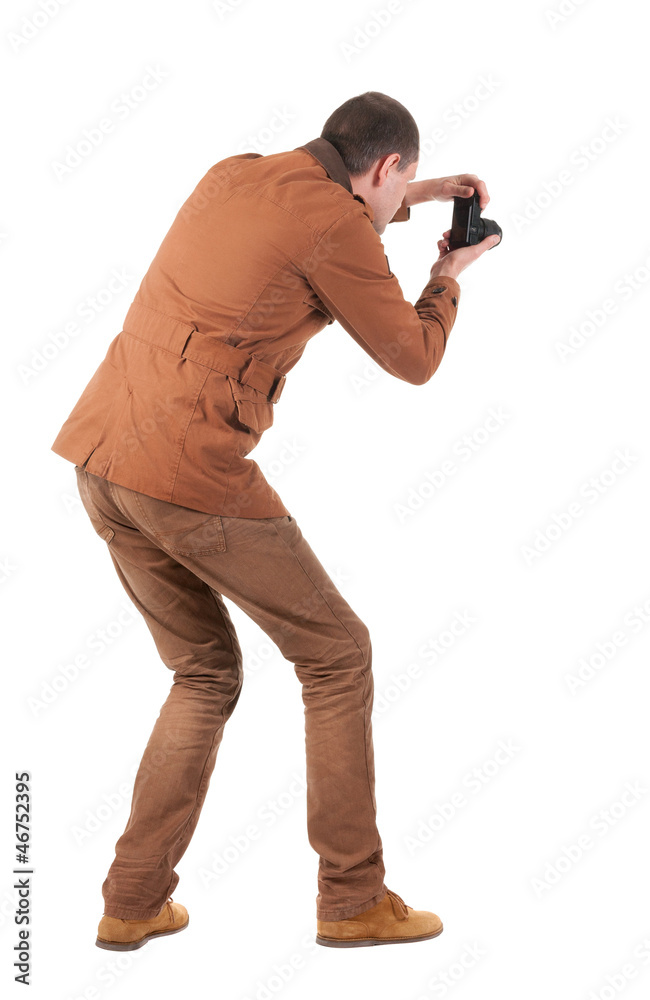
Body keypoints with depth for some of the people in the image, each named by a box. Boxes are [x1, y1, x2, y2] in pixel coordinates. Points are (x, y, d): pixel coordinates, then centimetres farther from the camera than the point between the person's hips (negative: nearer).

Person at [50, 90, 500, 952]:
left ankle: (135, 903, 20)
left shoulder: (230, 175, 19)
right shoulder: (340, 225, -7)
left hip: (102, 459, 8)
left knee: (208, 674, 22)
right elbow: (413, 361, 5)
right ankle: (353, 898, 16)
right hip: (190, 476, -8)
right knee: (335, 652, 9)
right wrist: (449, 279, 25)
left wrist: (412, 200, 42)